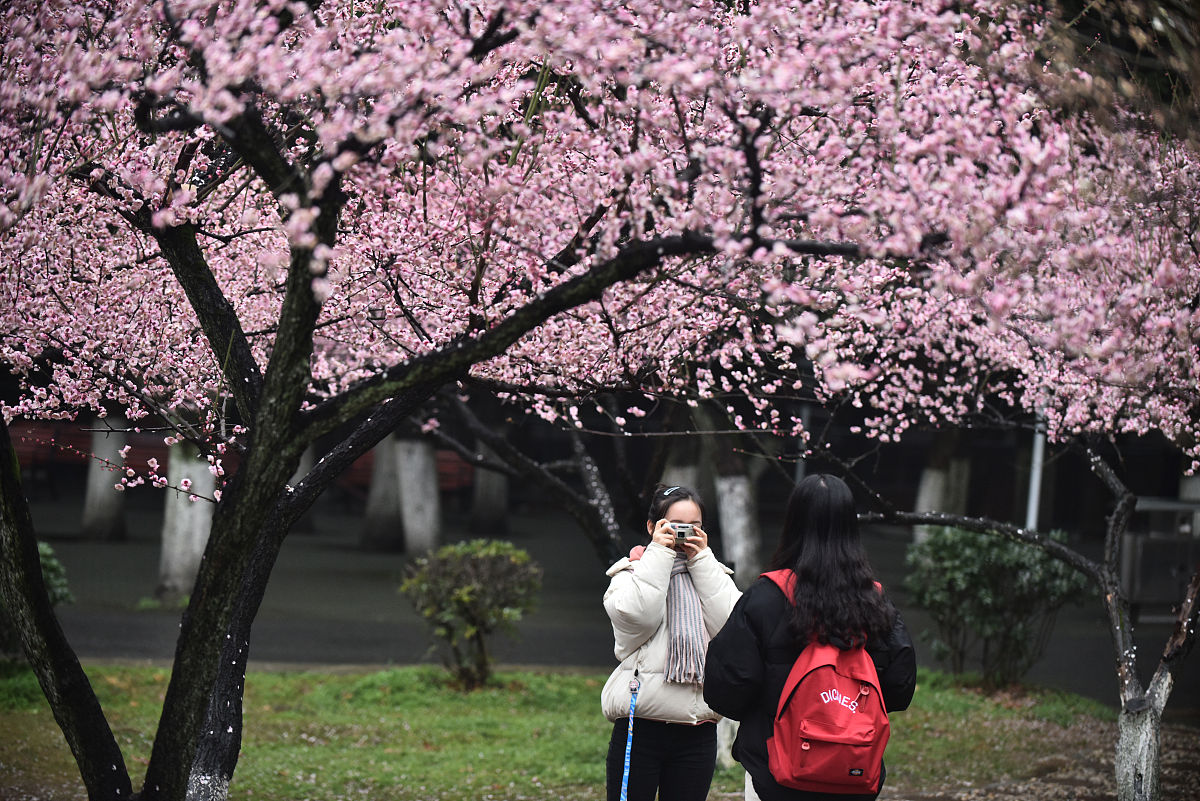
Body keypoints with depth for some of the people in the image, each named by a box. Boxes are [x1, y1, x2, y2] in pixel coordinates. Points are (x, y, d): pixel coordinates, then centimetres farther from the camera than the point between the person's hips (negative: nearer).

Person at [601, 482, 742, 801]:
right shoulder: (630, 573, 7)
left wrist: (701, 559, -4)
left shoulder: (712, 574, 14)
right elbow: (636, 616, -15)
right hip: (640, 727, -3)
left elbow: (729, 624, -5)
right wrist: (659, 553, -9)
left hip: (697, 730, 3)